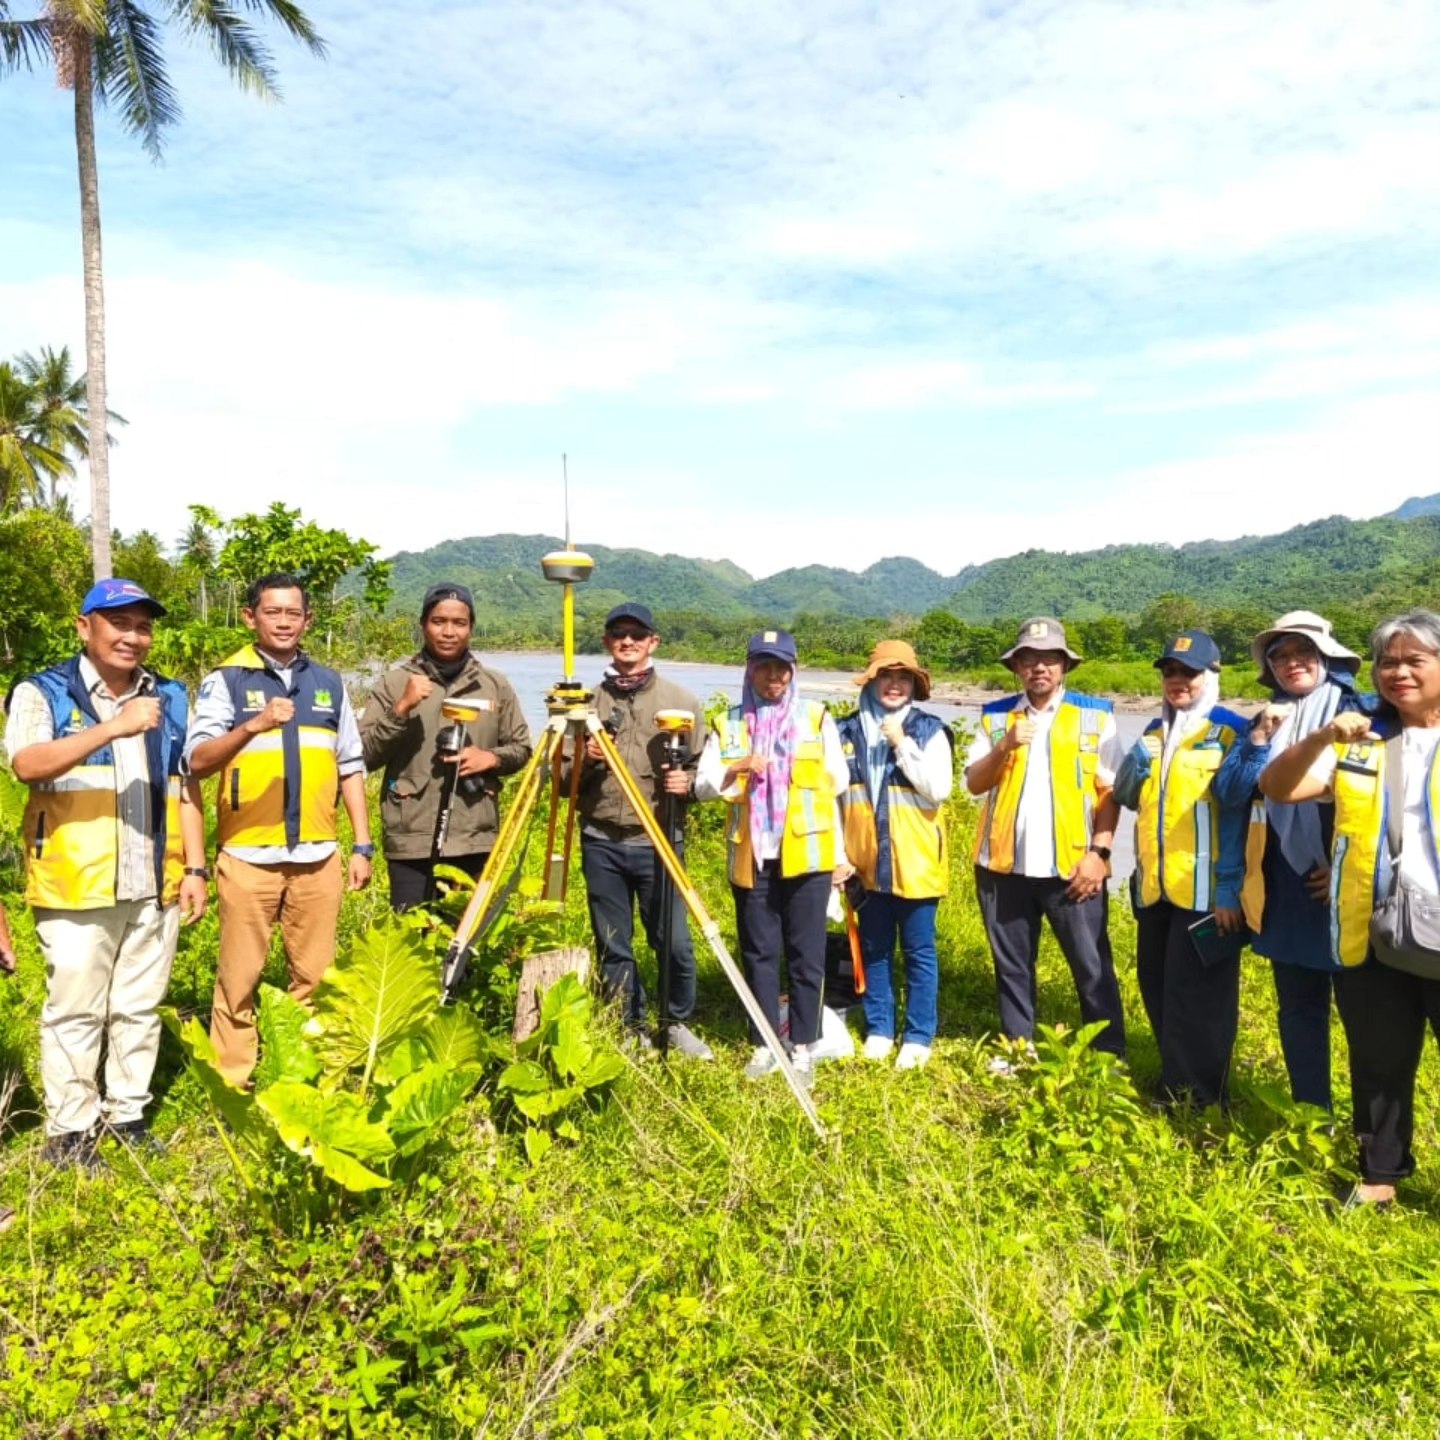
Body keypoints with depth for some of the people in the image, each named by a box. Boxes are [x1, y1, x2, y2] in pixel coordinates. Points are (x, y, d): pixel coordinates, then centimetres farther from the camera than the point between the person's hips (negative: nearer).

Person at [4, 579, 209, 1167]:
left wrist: (196, 866, 6)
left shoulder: (170, 698, 10)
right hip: (77, 886, -4)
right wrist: (113, 728, -31)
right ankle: (69, 1131, 18)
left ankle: (128, 1115, 26)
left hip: (154, 885, 4)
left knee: (140, 1008, 13)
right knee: (74, 1012, 4)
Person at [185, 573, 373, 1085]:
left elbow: (351, 767, 12)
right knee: (238, 979, 5)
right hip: (248, 856, -3)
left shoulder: (329, 683, 10)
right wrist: (254, 725, -31)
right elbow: (197, 761, -14)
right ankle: (230, 1086, 19)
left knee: (316, 978, 10)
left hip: (318, 856, 3)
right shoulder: (226, 680, -1)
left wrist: (363, 845, 7)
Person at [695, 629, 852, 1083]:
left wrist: (841, 853, 2)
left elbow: (837, 785, 5)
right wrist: (737, 768, -18)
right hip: (751, 857, 2)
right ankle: (764, 1044, 20)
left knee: (806, 955, 4)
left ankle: (802, 1045, 15)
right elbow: (702, 786, 1)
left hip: (807, 855, -1)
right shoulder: (728, 724, 7)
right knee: (758, 953, 8)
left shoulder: (817, 719, 4)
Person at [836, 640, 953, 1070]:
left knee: (919, 952, 7)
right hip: (867, 861, 3)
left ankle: (919, 1036, 21)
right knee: (874, 949, 13)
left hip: (915, 862, -3)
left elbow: (939, 789, -14)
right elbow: (834, 794, 8)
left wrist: (903, 745, -17)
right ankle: (878, 1029, 28)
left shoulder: (929, 729, -3)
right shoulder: (847, 731, 4)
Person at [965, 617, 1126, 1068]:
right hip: (1005, 864, 3)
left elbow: (1110, 790, -1)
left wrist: (1099, 852, -9)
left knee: (1092, 967, 4)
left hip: (1072, 866, -2)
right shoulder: (995, 715, 7)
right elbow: (974, 783, 1)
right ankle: (1017, 1048, 26)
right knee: (1012, 965, 13)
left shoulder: (1095, 715, 2)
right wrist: (1004, 746, -15)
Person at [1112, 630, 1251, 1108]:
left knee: (1196, 996, 0)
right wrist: (1139, 757, -7)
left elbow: (1239, 816, -12)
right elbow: (1125, 795, 12)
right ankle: (1176, 1081, 32)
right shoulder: (1154, 731, 13)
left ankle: (1195, 1097, 13)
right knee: (1155, 984, 16)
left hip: (1205, 890, -7)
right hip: (1155, 886, 7)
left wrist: (1231, 890, -15)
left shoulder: (1232, 732, -8)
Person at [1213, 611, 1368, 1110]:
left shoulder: (1358, 712, -4)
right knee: (1298, 1009, 14)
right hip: (1286, 889, 4)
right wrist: (1260, 739, -12)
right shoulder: (1265, 720, 9)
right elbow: (1229, 793, -2)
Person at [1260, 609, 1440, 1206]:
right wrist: (1322, 739, -17)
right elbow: (1275, 788, 0)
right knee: (1379, 1066, 16)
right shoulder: (1357, 740, 8)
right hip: (1371, 938, 3)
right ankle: (1381, 1171, 32)